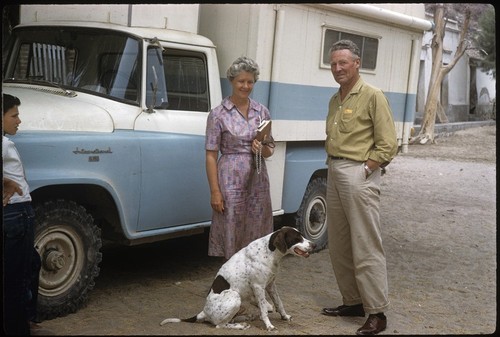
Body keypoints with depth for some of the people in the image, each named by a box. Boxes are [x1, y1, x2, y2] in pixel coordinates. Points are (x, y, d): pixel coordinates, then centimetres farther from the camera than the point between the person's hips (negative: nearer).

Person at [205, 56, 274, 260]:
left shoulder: (262, 112, 8)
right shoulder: (218, 114, -3)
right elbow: (211, 155, -5)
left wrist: (261, 149, -8)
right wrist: (215, 191, -11)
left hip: (257, 180, 4)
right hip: (231, 180, -4)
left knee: (256, 237, 7)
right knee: (230, 235, 0)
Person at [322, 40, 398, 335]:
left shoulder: (373, 96, -6)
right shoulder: (335, 100, 17)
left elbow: (388, 145, -10)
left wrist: (364, 170, -13)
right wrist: (332, 165, 11)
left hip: (359, 175, -8)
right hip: (334, 173, 9)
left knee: (366, 248, -7)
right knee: (339, 246, 12)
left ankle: (377, 313, -1)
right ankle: (353, 302, 24)